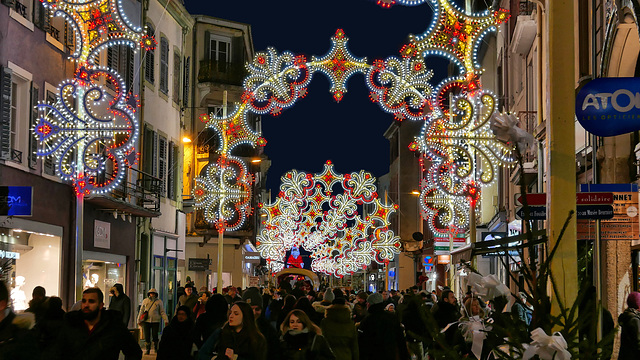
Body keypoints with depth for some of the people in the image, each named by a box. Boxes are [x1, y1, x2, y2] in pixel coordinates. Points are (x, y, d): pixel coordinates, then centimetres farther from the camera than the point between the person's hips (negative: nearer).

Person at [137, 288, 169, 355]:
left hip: (155, 321, -1)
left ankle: (156, 348, 18)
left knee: (155, 336, -2)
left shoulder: (159, 302, 6)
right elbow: (141, 311, 15)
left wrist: (166, 320, -2)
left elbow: (162, 312, 7)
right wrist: (139, 320, 14)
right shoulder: (145, 301, 10)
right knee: (147, 336, -1)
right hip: (146, 321, 1)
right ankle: (148, 350, 11)